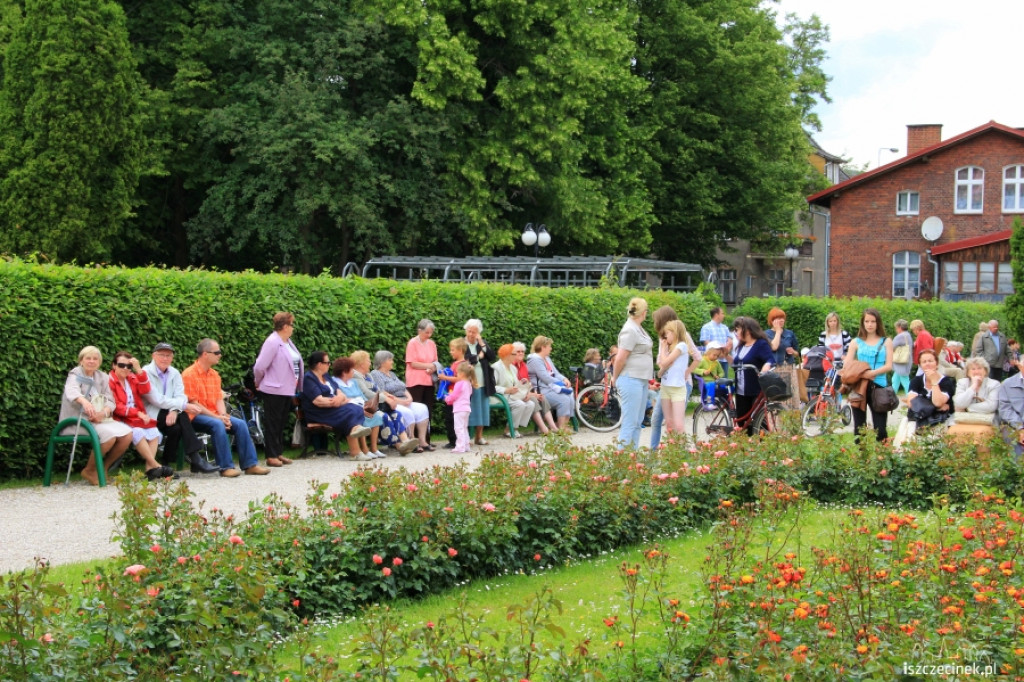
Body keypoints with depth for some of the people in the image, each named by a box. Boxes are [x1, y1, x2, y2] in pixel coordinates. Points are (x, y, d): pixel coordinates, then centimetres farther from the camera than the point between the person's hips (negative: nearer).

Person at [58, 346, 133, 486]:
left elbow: (110, 401, 3)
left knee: (127, 435, -15)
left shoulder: (103, 377, 14)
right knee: (109, 436, -30)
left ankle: (103, 469, 2)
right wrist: (84, 401, -51)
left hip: (100, 420, 6)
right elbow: (71, 390, -27)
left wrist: (103, 413, -21)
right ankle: (89, 471, -9)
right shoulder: (75, 375, -3)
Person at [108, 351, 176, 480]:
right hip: (120, 420, -7)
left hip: (136, 418, 7)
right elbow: (115, 407, -13)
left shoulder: (132, 378, 16)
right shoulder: (110, 381, -5)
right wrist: (138, 413, -19)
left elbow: (145, 390, -2)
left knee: (154, 431, -18)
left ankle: (149, 469, -26)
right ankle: (156, 466, -29)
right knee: (138, 432, -32)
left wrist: (139, 369, -11)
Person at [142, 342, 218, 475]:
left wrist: (174, 411, -24)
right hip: (151, 415, -5)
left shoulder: (174, 373, 13)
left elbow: (181, 396, 0)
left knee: (176, 428, -30)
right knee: (182, 417, -29)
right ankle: (195, 458, -29)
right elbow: (157, 400, -16)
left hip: (170, 414, 5)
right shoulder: (146, 373, -6)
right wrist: (184, 406, -21)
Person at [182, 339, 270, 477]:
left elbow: (219, 400, 11)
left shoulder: (214, 375, 13)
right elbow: (193, 404, -15)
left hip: (214, 415, 7)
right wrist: (217, 417, -19)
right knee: (217, 425, -34)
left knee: (240, 424, -13)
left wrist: (224, 416, -10)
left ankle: (250, 464, -10)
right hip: (195, 417, -7)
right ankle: (225, 467, -31)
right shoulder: (189, 374, -11)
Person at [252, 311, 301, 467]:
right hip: (274, 391, -8)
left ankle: (279, 453, 20)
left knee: (282, 423, 13)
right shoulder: (272, 343, -15)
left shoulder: (288, 342, 13)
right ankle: (271, 456, 2)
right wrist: (259, 383, -1)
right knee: (273, 423, -2)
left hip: (288, 390, 8)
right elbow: (260, 367, -16)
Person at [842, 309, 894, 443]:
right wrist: (860, 373, -17)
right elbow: (847, 366, 2)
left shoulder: (886, 342, 8)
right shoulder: (856, 342, 8)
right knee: (859, 428, 5)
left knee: (880, 429, -6)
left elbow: (889, 366, -2)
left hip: (879, 387, -1)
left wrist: (873, 373, -18)